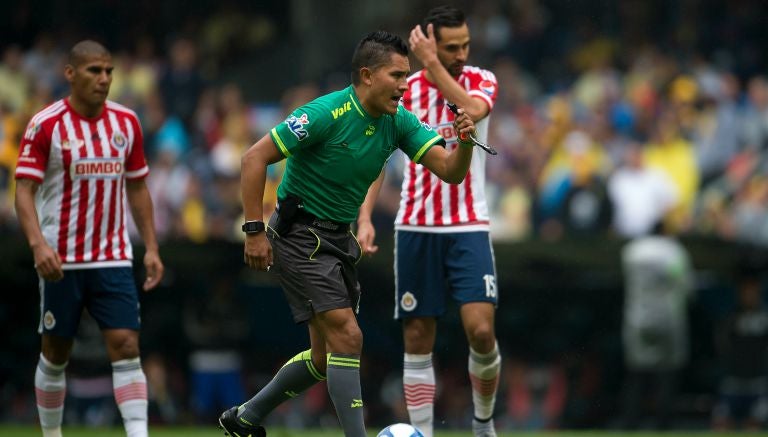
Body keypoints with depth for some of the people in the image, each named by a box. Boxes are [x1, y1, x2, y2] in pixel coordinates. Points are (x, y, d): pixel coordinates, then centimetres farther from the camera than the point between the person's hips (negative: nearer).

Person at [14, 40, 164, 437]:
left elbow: (137, 188, 14)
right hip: (61, 261, -3)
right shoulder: (46, 125, -8)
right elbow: (24, 190, -11)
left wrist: (151, 248, 7)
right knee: (56, 353, 7)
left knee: (126, 346, -10)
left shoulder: (126, 122, 6)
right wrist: (38, 244, -26)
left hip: (114, 259, 3)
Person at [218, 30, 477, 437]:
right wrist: (254, 231, -21)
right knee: (347, 338, -17)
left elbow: (450, 171, -5)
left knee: (327, 354, 12)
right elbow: (254, 158, -20)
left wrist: (465, 142, -27)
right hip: (300, 236, -8)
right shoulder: (326, 113, -22)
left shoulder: (397, 121, -1)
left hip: (339, 237, 8)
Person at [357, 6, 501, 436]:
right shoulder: (405, 90, 1)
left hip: (469, 227, -1)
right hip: (416, 228, 1)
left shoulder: (483, 81, 0)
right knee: (417, 339, 1)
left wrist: (432, 64, -25)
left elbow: (471, 110, -24)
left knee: (481, 329, -14)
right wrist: (365, 218, -9)